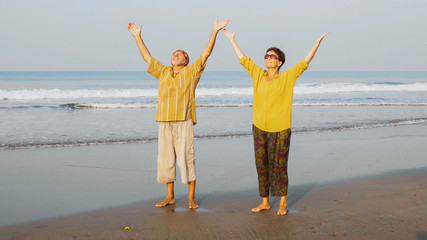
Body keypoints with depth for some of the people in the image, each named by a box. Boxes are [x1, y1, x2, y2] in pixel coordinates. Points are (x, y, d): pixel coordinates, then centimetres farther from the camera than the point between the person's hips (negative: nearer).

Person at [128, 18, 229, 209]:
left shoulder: (191, 72, 7)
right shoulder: (163, 72, 18)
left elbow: (206, 53, 0)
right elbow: (147, 57, 23)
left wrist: (215, 32, -8)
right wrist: (137, 36, 22)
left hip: (184, 123, -4)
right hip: (164, 124, 4)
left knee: (186, 159, -4)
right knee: (165, 160, 7)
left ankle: (191, 197, 4)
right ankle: (170, 196, 18)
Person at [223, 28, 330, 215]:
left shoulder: (287, 77, -2)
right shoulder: (258, 75, 7)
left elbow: (304, 62, -7)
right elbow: (243, 58, 15)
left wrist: (317, 43, -15)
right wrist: (232, 39, 21)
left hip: (280, 129, -4)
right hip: (259, 128, 4)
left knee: (279, 166, 2)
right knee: (262, 166, 9)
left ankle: (283, 203, 15)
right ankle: (265, 202, 21)